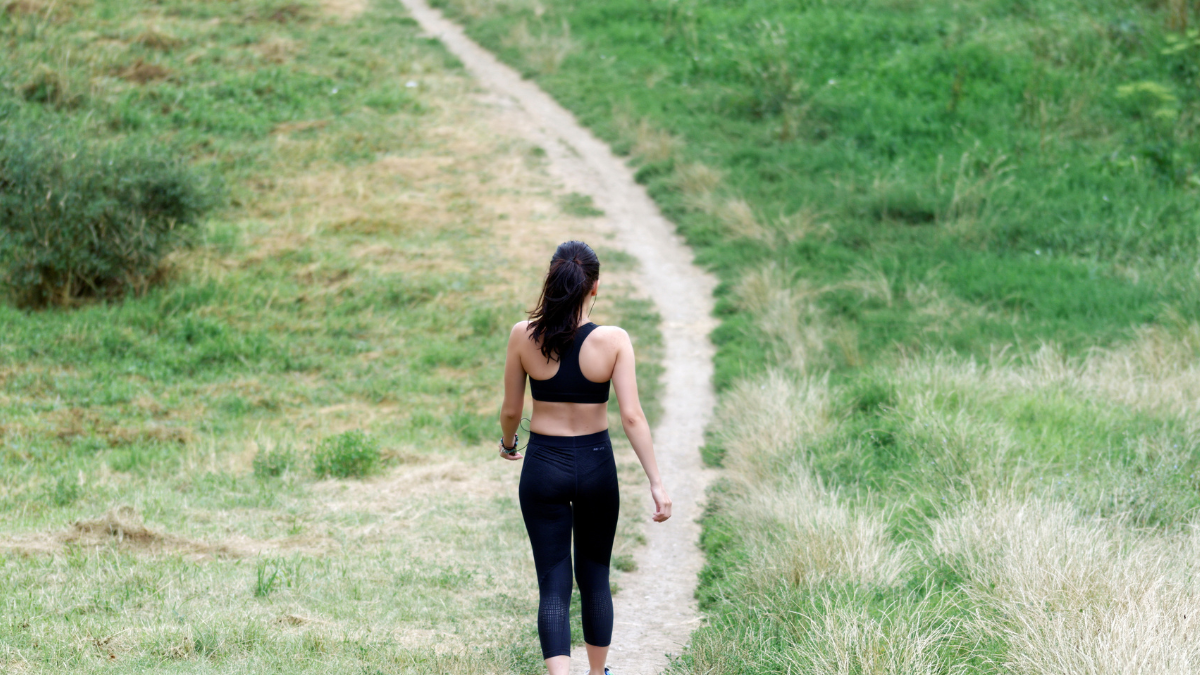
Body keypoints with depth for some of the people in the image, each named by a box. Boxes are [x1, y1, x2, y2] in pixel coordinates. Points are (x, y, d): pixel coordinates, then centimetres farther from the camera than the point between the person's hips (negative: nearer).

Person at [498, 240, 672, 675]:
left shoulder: (524, 336, -10)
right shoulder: (613, 341, -13)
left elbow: (511, 409, 0)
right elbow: (631, 417, -15)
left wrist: (507, 443, 21)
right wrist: (657, 484, -11)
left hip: (543, 467, 0)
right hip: (596, 465, 0)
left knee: (553, 584, 2)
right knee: (595, 577, 20)